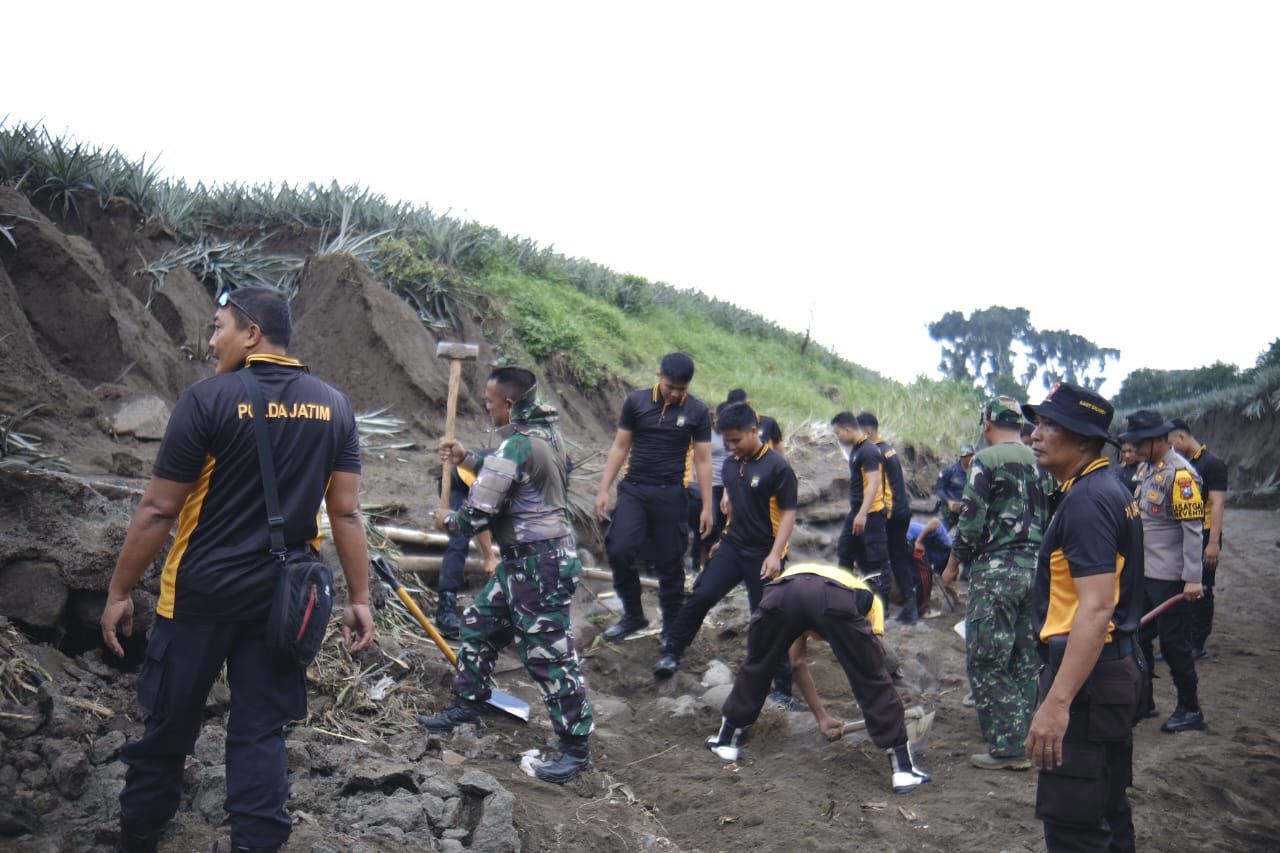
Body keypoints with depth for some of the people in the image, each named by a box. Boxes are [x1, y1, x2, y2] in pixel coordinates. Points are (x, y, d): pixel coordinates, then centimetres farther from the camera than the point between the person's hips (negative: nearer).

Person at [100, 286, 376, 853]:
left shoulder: (209, 399, -12)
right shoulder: (333, 406, 0)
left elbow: (158, 510, -9)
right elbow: (347, 512, 0)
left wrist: (119, 591, 0)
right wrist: (359, 599, 5)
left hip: (200, 593, -3)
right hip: (282, 598, 3)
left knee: (168, 724, 13)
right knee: (261, 732, 10)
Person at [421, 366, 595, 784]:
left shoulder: (517, 446, -22)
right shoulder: (545, 434, 8)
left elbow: (479, 512, -18)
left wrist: (449, 521, 2)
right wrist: (467, 459, 16)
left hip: (539, 564, -11)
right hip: (524, 558, 11)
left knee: (548, 654, -3)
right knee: (479, 624, 21)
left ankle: (575, 747, 5)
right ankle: (467, 704, 36)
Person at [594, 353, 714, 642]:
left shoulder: (698, 411, -1)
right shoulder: (636, 401, 0)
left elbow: (703, 460, 1)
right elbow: (620, 447, 5)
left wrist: (707, 507, -1)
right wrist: (603, 489, -1)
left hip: (671, 494, -1)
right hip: (633, 489, 1)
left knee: (670, 564, 4)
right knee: (619, 550, -15)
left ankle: (672, 629, 19)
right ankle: (633, 615, 6)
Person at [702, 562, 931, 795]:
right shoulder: (865, 596, 41)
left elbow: (797, 663, 49)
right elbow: (871, 668, 39)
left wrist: (822, 716, 57)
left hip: (783, 592, 3)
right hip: (837, 600, -2)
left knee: (756, 667, 28)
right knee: (874, 680, 16)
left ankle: (727, 740, 42)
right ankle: (903, 767, 20)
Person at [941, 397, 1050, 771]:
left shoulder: (987, 460, -9)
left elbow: (972, 520, -12)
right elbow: (1051, 519, 14)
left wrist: (952, 565, -1)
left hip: (996, 568, -7)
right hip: (1036, 568, 7)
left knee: (986, 662, -1)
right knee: (1024, 661, 13)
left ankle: (1007, 747, -1)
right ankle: (1024, 740, 18)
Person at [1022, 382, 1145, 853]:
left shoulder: (1086, 501, -19)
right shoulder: (1111, 491, 13)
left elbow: (1096, 608, -27)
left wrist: (1056, 703, -31)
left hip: (1088, 675, -11)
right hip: (1116, 668, 11)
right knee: (1107, 810, 20)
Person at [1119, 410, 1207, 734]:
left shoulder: (1180, 474, -18)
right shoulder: (1146, 468, 9)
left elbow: (1193, 528, -21)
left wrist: (1192, 579, -23)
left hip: (1170, 577, -9)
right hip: (1143, 572, 9)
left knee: (1174, 643, 1)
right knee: (1138, 637, 15)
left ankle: (1190, 709, 14)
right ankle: (1143, 701, 28)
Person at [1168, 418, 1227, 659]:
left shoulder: (1212, 463, -10)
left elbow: (1218, 504, -16)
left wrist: (1214, 542, -22)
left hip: (1203, 537, -8)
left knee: (1201, 591, 0)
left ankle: (1197, 645, 6)